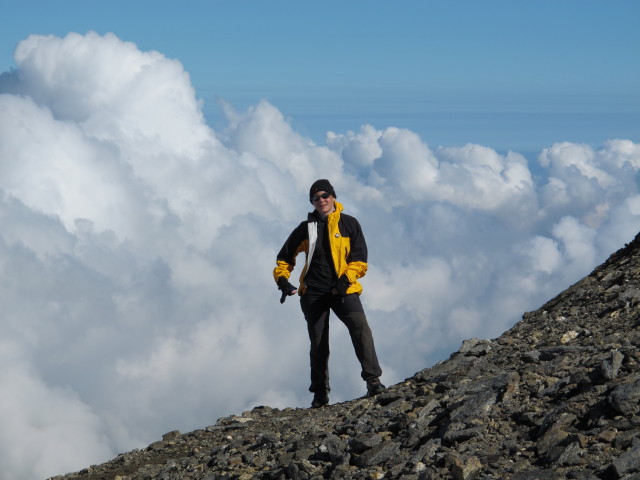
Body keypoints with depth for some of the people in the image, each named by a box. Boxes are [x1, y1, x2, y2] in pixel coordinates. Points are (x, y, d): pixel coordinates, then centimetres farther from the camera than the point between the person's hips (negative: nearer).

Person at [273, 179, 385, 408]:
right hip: (313, 292, 2)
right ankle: (320, 393, 11)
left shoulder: (349, 224, 5)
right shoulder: (306, 228, 10)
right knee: (318, 344, 2)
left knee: (361, 329, -25)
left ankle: (373, 380, -29)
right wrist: (283, 280, 0)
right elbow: (284, 257, 19)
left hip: (343, 289, -2)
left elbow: (359, 259, 1)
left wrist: (346, 279, -17)